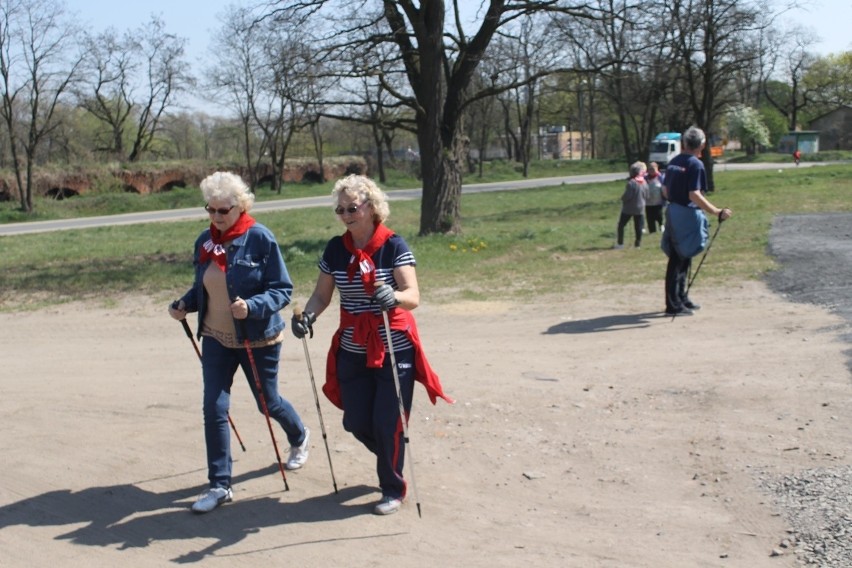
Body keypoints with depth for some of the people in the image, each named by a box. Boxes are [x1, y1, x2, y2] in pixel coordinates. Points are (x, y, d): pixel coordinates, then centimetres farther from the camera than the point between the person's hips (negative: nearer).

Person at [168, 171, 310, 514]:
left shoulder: (260, 238, -15)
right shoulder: (205, 241, 1)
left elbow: (282, 289, -15)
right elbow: (202, 288, 12)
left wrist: (252, 306, -31)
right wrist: (184, 304, -7)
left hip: (258, 339, -4)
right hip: (215, 338, 4)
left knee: (267, 403, 13)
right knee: (213, 409, -3)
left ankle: (299, 438, 46)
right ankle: (220, 485, 8)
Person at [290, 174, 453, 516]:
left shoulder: (393, 245, -11)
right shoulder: (336, 249, 1)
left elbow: (413, 296, -20)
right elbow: (322, 295, 5)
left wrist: (393, 297, -43)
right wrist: (306, 315, -16)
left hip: (394, 350, -4)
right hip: (353, 352, 5)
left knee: (387, 424, -2)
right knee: (356, 423, 9)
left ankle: (393, 490, 21)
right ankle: (392, 460, 41)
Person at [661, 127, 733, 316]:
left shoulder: (673, 162, 10)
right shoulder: (696, 164, -15)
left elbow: (665, 190, 16)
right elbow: (694, 195, -23)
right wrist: (716, 212, -25)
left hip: (673, 215, 8)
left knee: (682, 259, 18)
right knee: (679, 261, -3)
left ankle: (681, 298, 27)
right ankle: (674, 305, 2)